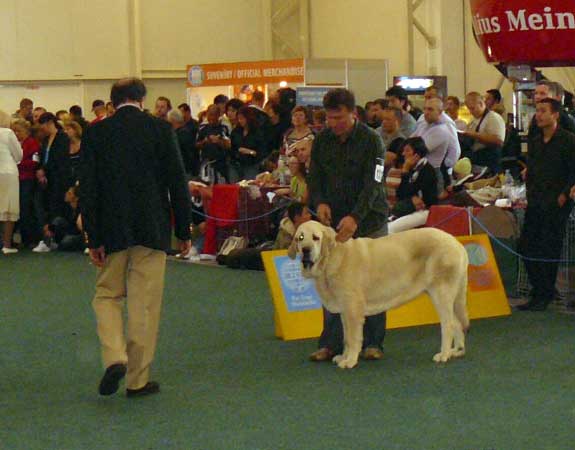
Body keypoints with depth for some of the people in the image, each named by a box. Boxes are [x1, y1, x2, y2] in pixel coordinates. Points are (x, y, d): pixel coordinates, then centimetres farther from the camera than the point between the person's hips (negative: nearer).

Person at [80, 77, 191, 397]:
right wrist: (184, 230, 5)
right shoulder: (160, 129, -3)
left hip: (112, 229, 1)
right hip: (152, 228, -1)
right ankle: (138, 379, 9)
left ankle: (115, 357, -7)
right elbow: (177, 182, -3)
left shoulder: (96, 133, 0)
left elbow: (89, 188, -2)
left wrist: (94, 238, 1)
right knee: (145, 303, 6)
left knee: (107, 295, 15)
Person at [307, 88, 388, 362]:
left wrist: (355, 217, -29)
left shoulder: (371, 140, -10)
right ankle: (330, 344, 7)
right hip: (333, 221, 3)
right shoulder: (322, 140, 4)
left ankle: (372, 343, 12)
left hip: (369, 222, -3)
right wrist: (319, 202, -13)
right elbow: (314, 177, 8)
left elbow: (372, 184, -17)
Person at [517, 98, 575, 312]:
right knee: (526, 246, 3)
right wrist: (530, 194, 10)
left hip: (557, 204, -7)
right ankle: (540, 292, 14)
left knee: (549, 249, -5)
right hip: (535, 203, 7)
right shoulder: (534, 141, 14)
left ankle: (544, 295, 4)